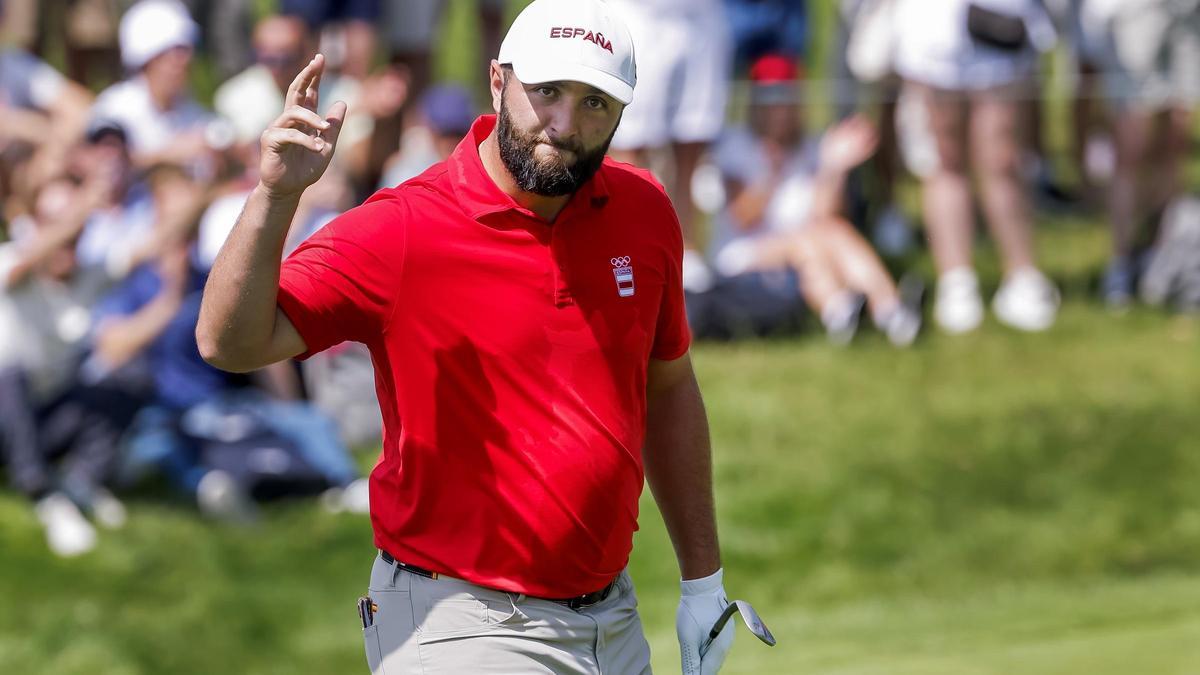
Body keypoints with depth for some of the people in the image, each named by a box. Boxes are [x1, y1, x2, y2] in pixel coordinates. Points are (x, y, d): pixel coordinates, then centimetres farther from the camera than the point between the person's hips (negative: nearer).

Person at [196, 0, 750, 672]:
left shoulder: (643, 212, 2)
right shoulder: (401, 231, -14)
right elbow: (230, 343, -23)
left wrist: (703, 580, 17)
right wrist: (275, 196, -38)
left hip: (614, 617, 5)